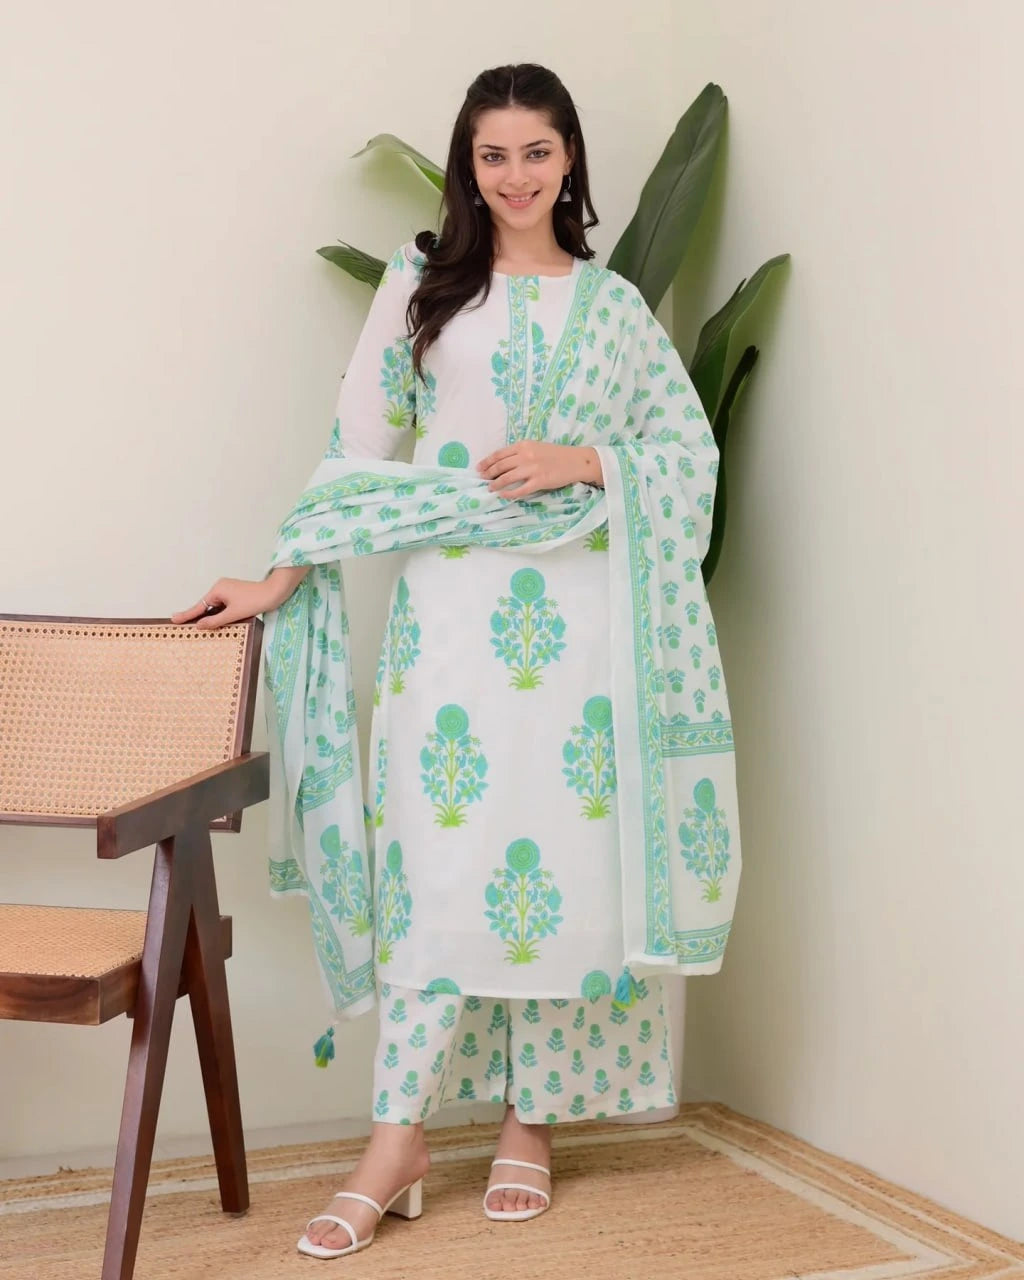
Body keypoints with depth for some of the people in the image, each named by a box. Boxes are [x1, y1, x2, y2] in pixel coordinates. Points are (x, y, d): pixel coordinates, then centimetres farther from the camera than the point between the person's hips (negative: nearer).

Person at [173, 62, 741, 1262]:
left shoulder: (613, 304, 12)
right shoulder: (421, 281, 10)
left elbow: (691, 450, 9)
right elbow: (361, 447, 6)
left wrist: (581, 462, -8)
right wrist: (281, 576, 0)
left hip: (576, 613, 1)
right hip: (450, 604, -1)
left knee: (568, 847, 1)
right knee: (435, 848, -5)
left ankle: (530, 1121, 15)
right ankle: (397, 1140, 2)